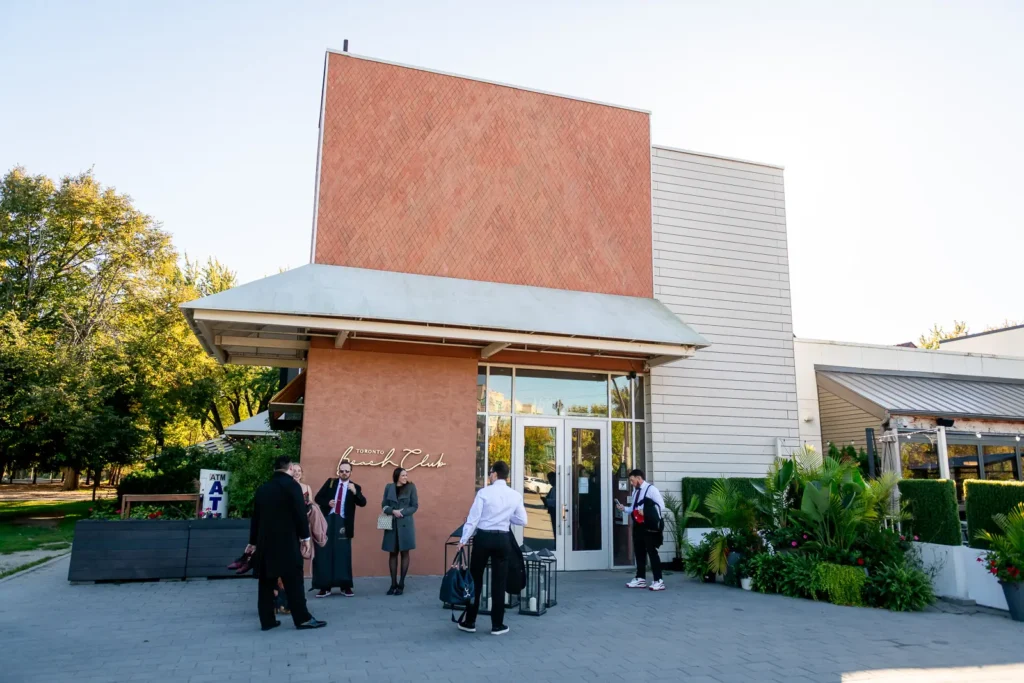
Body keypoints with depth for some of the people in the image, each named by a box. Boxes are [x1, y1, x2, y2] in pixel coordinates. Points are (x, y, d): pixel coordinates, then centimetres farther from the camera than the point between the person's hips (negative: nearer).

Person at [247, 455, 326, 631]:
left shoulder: (262, 489, 11)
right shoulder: (291, 485, -8)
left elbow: (255, 516, 16)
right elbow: (300, 512, -12)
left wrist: (253, 541, 24)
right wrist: (305, 536, -3)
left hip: (265, 541, 6)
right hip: (286, 541, -6)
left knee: (266, 582, 10)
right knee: (293, 581, -2)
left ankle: (267, 620, 13)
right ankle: (302, 618, 0)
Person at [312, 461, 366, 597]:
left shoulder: (355, 487, 4)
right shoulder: (330, 482, 9)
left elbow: (363, 503, -9)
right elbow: (318, 497, 9)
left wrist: (354, 492, -24)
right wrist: (327, 503, -10)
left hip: (343, 523, -1)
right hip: (327, 520, 1)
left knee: (343, 554, 1)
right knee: (324, 553, 1)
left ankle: (345, 586, 9)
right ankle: (325, 587, 8)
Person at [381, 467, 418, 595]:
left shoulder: (411, 487, 0)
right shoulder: (389, 487, 5)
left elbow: (415, 506, -1)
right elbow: (384, 505, 5)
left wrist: (402, 512, -15)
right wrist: (393, 511, -13)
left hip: (405, 524, -2)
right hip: (391, 524, 2)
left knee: (404, 553, 1)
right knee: (392, 553, 4)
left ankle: (401, 584, 8)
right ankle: (393, 583, 12)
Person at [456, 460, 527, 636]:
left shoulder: (484, 492, -9)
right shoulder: (516, 495, 0)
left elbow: (473, 518, -9)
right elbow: (522, 521, 5)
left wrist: (463, 540, -1)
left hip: (482, 537, -2)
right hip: (503, 539, 2)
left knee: (475, 580, 11)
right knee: (499, 582, 9)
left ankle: (469, 622, 20)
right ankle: (497, 625, 15)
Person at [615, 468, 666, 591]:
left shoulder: (651, 489, -10)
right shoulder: (635, 491, 17)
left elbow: (661, 505, -16)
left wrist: (646, 512, -21)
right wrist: (624, 508, 3)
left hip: (649, 526, -9)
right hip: (637, 526, 9)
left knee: (652, 552, -6)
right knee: (639, 552, 13)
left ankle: (658, 581, 0)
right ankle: (640, 579, 23)